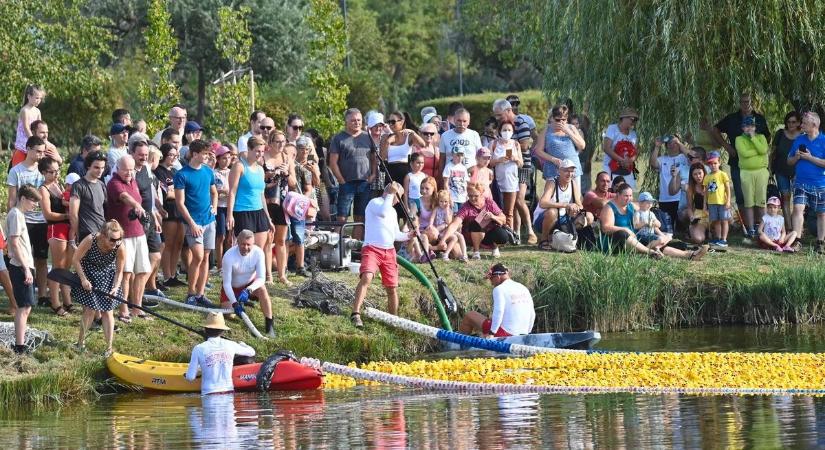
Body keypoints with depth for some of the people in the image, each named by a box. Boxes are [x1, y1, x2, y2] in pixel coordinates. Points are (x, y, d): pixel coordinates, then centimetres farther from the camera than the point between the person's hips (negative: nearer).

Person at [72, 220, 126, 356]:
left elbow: (119, 272, -10)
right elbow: (75, 260, -16)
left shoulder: (120, 248, -25)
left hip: (107, 278, 2)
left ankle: (109, 348, 9)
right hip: (89, 275, -2)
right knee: (90, 309, -4)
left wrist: (115, 288, -23)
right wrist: (83, 279, -21)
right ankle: (80, 343, 15)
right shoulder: (90, 240, -31)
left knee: (107, 312, 1)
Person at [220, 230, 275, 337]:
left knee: (262, 289, -32)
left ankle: (269, 324, -23)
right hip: (232, 287, 0)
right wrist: (234, 303, -36)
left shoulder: (258, 253, -25)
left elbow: (261, 278, -26)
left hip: (250, 283, 0)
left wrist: (248, 290, -44)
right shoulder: (229, 256, -29)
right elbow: (227, 283, -25)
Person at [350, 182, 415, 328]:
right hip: (372, 249, -8)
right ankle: (355, 314, -36)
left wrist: (408, 235, 9)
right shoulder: (375, 203, -2)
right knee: (366, 277, -29)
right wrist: (390, 194, -15)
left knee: (392, 288, 8)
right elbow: (383, 212, -24)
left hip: (389, 251, 8)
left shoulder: (393, 211, 23)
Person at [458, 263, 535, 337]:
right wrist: (526, 332, 23)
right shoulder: (524, 289, 11)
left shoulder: (499, 289, -10)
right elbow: (532, 314, 13)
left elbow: (498, 312, -22)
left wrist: (491, 332, -17)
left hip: (505, 332, -7)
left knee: (468, 316, 7)